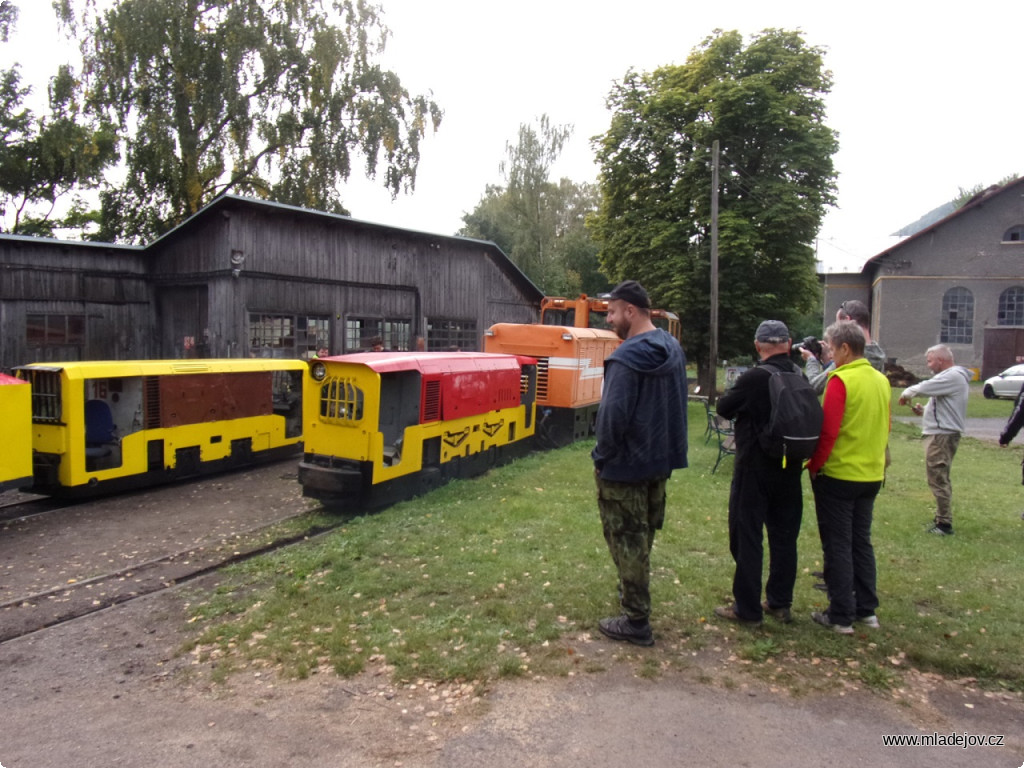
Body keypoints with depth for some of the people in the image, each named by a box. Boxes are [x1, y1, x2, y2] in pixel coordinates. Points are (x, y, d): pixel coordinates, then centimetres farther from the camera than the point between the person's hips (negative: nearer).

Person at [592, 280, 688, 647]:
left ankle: (636, 622, 11)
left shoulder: (628, 357, -23)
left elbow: (613, 415, -26)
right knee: (644, 533, 24)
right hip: (662, 458, 9)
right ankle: (634, 592, 43)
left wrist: (601, 456, -13)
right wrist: (664, 445, 18)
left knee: (627, 541, 3)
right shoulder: (673, 348, 6)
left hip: (625, 465, -9)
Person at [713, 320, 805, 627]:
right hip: (789, 467, 6)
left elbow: (723, 408, -7)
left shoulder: (754, 377, -19)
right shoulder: (801, 376, 1)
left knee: (747, 538, 3)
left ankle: (747, 609, 9)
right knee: (784, 536, 15)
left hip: (755, 469, -6)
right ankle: (780, 603, 26)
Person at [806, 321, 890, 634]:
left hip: (838, 475, -7)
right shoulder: (881, 381, 6)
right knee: (862, 542, 17)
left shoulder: (841, 380, -17)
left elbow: (828, 431, -20)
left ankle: (841, 616, 8)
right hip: (871, 475, 7)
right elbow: (885, 428, 14)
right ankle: (867, 610, 24)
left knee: (837, 546, 2)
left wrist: (814, 466, -10)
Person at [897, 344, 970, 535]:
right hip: (940, 433, 11)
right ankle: (942, 518, 27)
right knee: (940, 479, 17)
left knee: (938, 479, -7)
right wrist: (924, 410, 10)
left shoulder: (953, 376, -15)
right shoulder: (950, 377, 18)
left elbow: (924, 387, -23)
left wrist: (907, 393, -4)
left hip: (942, 435, -11)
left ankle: (944, 524, -3)